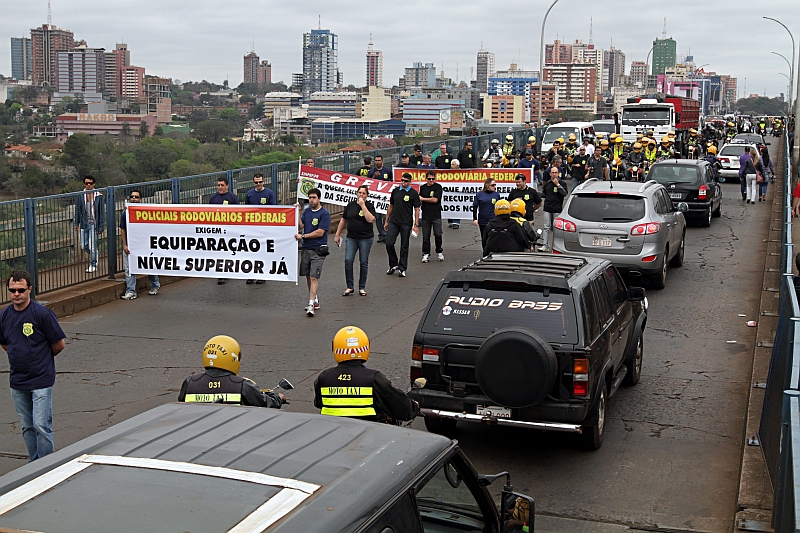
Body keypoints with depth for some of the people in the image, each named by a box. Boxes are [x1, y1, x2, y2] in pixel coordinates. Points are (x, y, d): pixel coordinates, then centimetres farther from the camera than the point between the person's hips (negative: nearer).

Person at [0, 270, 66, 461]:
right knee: (27, 427, 13)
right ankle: (34, 464, 25)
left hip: (41, 379, -5)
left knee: (41, 425, -7)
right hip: (17, 380, 5)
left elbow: (59, 344, -5)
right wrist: (20, 357, 12)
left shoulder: (42, 313, -14)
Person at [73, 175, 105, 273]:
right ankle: (94, 255, 34)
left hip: (94, 224, -3)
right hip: (84, 224, 3)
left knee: (92, 246, -6)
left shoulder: (99, 196, -2)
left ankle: (93, 265, 7)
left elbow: (102, 213, -1)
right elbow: (78, 210, 9)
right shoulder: (80, 196, 4)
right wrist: (76, 223, 2)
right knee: (84, 246, 6)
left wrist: (101, 227, -5)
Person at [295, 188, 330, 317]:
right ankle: (315, 299, 26)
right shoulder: (306, 212, 11)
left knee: (314, 277, -12)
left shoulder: (324, 213, -8)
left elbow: (320, 232, -13)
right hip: (305, 248, 6)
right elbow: (300, 226, 3)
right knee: (308, 276, 12)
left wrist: (303, 236, -9)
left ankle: (311, 304, -15)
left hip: (318, 249, -6)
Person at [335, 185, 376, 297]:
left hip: (365, 238, -3)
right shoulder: (350, 205, 8)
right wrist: (337, 234, 14)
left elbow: (370, 219, -20)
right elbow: (343, 221, 15)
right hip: (351, 238, 3)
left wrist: (363, 205, -18)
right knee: (348, 261, -7)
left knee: (363, 262, 4)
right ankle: (350, 287, 3)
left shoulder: (369, 206, -3)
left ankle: (362, 287, 15)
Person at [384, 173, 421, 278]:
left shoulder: (413, 193, -2)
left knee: (404, 246, 3)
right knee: (389, 243, -4)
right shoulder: (395, 191, 9)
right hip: (393, 222, 3)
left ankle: (402, 269, 12)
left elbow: (417, 210, -3)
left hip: (406, 224, -3)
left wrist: (415, 225, -10)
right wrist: (386, 221, 14)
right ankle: (393, 265, 13)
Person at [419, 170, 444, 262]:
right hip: (425, 215, 3)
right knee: (425, 236, 4)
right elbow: (418, 200, 15)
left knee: (438, 235, -3)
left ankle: (439, 252, 18)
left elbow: (435, 200, -13)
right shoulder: (422, 187, 7)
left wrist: (423, 199, -6)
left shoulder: (438, 187, -4)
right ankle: (426, 254, 12)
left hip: (436, 215, -2)